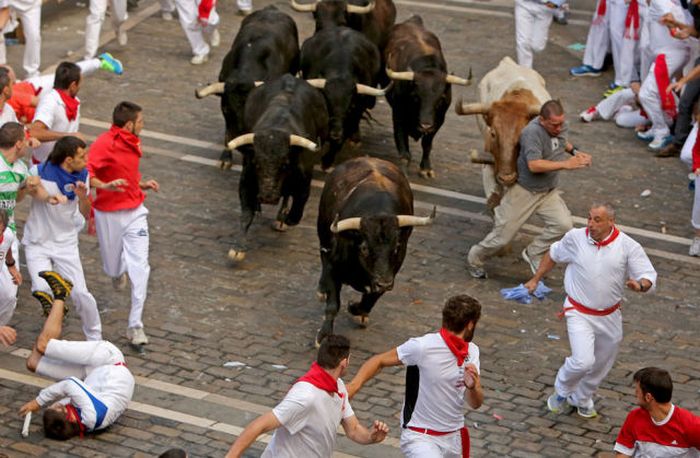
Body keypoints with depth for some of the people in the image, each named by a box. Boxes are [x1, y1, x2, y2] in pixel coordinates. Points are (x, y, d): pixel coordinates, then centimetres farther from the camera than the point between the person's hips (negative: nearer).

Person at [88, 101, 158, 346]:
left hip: (135, 212, 5)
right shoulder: (104, 144, -18)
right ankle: (119, 270, 52)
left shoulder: (132, 142, 7)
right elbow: (85, 171, -29)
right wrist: (104, 186, -42)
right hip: (109, 214, -5)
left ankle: (135, 325, -5)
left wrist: (142, 184, 10)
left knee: (139, 266, -8)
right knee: (114, 269, 11)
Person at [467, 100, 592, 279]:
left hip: (549, 191, 7)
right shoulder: (532, 132, -29)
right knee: (502, 236, 1)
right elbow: (534, 165, -38)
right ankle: (474, 260, 28)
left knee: (564, 224, -14)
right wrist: (565, 164, -38)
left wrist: (574, 151, 4)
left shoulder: (559, 125, -2)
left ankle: (533, 253, 9)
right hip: (523, 191, -7)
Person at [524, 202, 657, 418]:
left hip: (610, 316, 3)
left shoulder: (628, 246, -12)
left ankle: (582, 399, 46)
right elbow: (553, 255, 10)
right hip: (580, 313, -3)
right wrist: (535, 279, 13)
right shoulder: (575, 237, -10)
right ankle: (562, 391, 10)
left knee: (601, 366, 18)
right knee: (583, 361, -21)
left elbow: (649, 277, -11)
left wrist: (640, 285, -34)